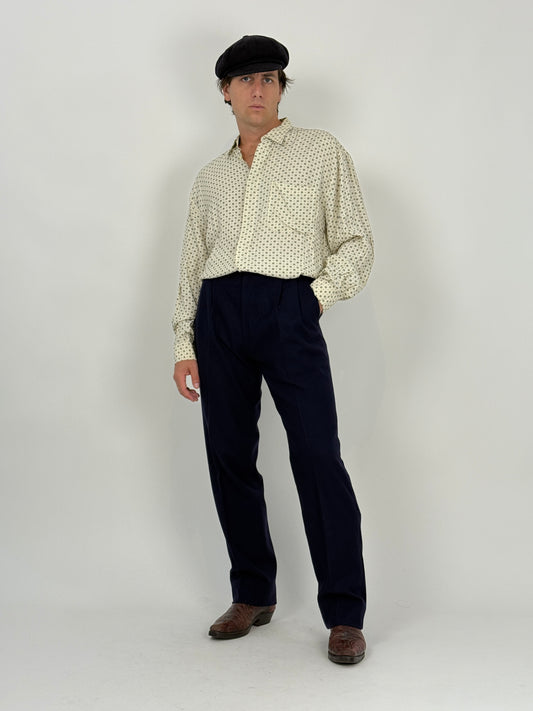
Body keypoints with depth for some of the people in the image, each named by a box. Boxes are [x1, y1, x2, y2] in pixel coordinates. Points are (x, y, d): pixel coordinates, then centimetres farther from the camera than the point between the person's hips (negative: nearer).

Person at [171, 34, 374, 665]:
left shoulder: (321, 152, 12)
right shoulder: (211, 176, 22)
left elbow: (356, 242, 7)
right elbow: (192, 262, 18)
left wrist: (320, 296, -8)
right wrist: (184, 344, 9)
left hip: (288, 309, -4)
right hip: (219, 311, 4)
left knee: (317, 459, -12)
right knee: (228, 459, 4)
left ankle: (344, 616, -5)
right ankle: (253, 596, 17)